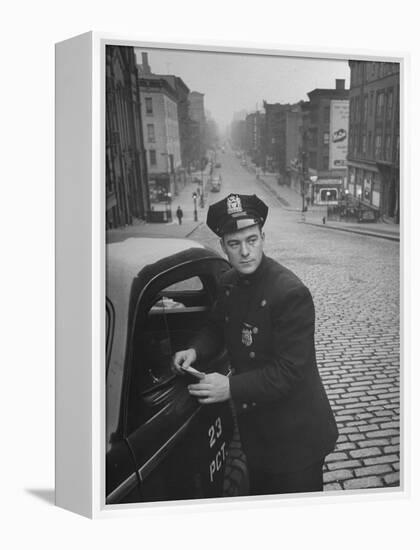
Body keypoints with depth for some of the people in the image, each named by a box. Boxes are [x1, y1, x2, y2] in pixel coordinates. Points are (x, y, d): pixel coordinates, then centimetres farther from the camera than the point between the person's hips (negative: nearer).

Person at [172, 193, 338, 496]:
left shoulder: (291, 293, -28)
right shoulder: (229, 283, -4)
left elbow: (289, 371, -28)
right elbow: (217, 327, 13)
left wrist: (232, 387, -32)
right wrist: (196, 350, -7)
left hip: (296, 436, -7)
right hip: (254, 426, 7)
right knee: (259, 494, 28)